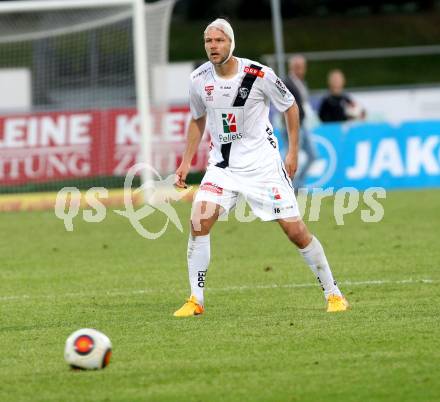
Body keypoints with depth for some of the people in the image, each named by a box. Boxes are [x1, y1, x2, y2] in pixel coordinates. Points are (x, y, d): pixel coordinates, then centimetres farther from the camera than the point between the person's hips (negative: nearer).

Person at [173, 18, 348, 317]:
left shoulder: (259, 75, -15)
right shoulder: (199, 79, -3)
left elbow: (290, 107, 1)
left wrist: (293, 152, -2)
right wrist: (186, 162, 10)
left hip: (263, 165, -3)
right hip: (222, 165, 3)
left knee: (296, 230, -3)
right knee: (200, 221, -17)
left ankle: (333, 294, 13)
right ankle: (196, 301, -8)